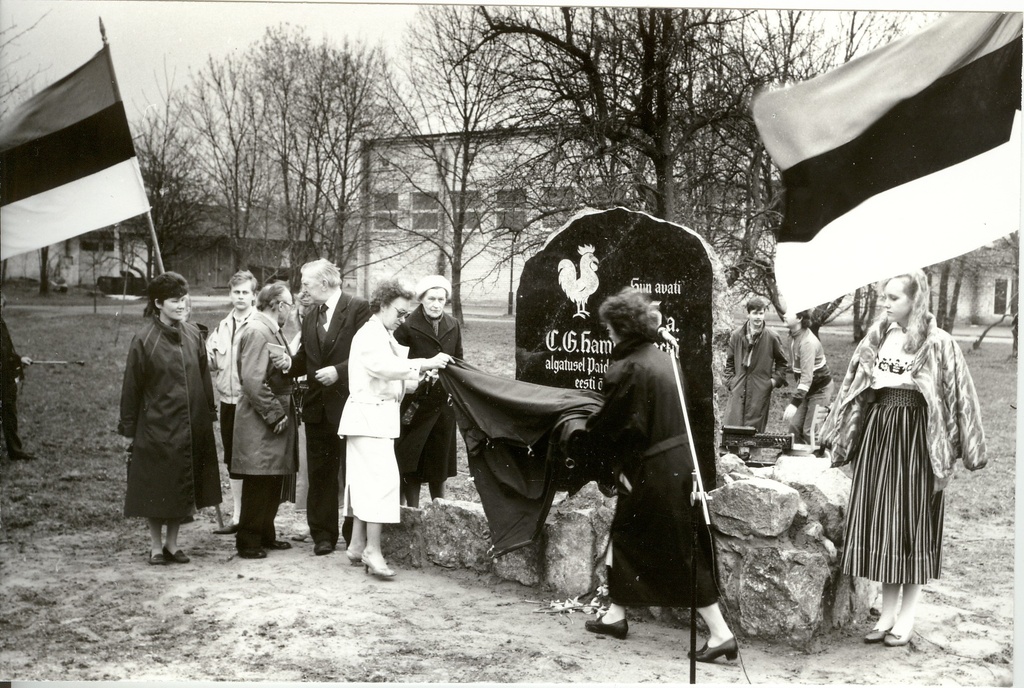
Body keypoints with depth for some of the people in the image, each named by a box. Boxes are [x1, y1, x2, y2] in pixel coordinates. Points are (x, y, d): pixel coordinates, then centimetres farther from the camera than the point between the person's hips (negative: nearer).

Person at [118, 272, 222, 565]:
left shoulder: (192, 334, 4)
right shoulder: (144, 340, -9)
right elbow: (131, 387, -5)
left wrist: (209, 414, 7)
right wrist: (129, 428, -4)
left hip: (191, 426, 4)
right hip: (156, 427, -4)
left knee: (183, 487, 11)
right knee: (155, 489, 5)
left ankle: (172, 543, 24)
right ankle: (156, 546, 18)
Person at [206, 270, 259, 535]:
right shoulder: (222, 327, 10)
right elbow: (213, 364, 12)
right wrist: (207, 353, -7)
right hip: (228, 400, 6)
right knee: (232, 460, 12)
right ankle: (237, 516, 23)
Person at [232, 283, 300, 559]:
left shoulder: (272, 330, 15)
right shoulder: (257, 331, -17)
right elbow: (253, 381, -23)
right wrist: (275, 414, -20)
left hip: (277, 418, 10)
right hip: (261, 422, -10)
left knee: (272, 482, 15)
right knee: (259, 482, -3)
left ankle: (265, 534, 25)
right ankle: (248, 541, 6)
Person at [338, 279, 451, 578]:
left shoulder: (386, 337, 20)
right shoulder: (370, 335, -11)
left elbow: (395, 376, 21)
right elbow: (385, 366, -28)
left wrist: (421, 375, 5)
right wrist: (425, 363, -31)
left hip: (381, 416, 10)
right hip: (369, 415, -10)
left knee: (365, 480, 11)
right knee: (383, 478, -15)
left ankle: (357, 545, 17)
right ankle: (372, 551, -15)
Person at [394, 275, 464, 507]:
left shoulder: (453, 326, 7)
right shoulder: (408, 325, -8)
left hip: (444, 402, 4)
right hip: (416, 403, -4)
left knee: (440, 461, 13)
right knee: (412, 462, 1)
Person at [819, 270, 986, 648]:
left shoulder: (938, 344, -7)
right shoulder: (876, 338, 8)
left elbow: (958, 397, -6)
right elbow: (854, 390, 14)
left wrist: (958, 447, -9)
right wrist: (837, 435, 14)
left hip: (915, 439, -5)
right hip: (877, 435, 5)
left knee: (913, 523, 1)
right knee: (880, 522, 6)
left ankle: (907, 617, 12)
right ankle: (887, 613, 17)